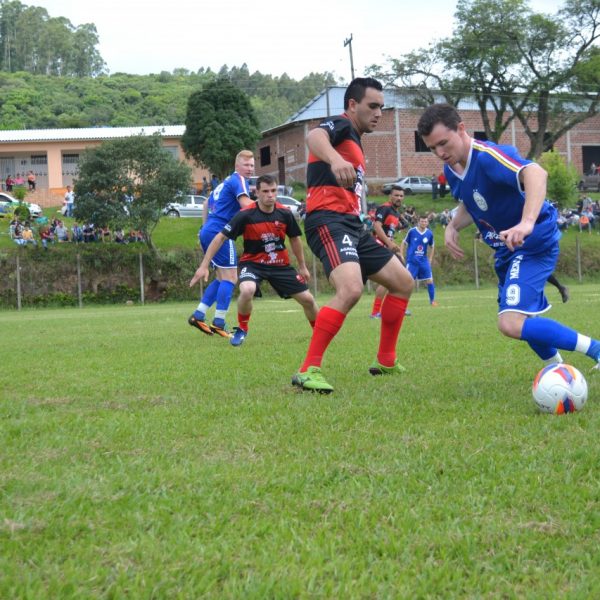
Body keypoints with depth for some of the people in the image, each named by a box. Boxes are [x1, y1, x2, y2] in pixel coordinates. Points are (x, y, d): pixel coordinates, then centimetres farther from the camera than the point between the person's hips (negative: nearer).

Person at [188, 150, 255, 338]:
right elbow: (246, 204, -22)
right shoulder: (239, 180, -6)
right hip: (220, 232, -10)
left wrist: (205, 226, 39)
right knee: (230, 277, -9)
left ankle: (198, 315, 10)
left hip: (208, 231, 10)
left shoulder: (225, 182, 23)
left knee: (222, 278, 14)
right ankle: (218, 323, -13)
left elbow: (207, 203, 35)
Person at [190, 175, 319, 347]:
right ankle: (242, 329, -7)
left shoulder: (285, 213, -9)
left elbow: (295, 239, 8)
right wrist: (204, 266, -18)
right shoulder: (246, 215, -19)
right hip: (252, 263, -3)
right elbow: (220, 238, -15)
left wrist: (302, 266, 15)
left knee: (307, 299, 1)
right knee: (247, 290, -35)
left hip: (280, 265, 3)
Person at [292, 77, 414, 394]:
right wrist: (334, 159, -50)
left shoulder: (354, 141, 26)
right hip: (329, 221, -10)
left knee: (403, 282, 14)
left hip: (351, 225, 10)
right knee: (351, 288, -31)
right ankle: (308, 371, -28)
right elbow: (314, 136, -30)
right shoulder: (340, 125, -4)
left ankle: (386, 361, 22)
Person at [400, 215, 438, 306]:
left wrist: (430, 258, 15)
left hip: (423, 260, 3)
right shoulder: (412, 231, -6)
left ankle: (432, 300, 15)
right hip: (411, 260, -3)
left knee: (429, 280, 1)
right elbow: (404, 243, 5)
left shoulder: (429, 233, 2)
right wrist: (401, 255, -1)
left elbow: (432, 246, 19)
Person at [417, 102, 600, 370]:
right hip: (507, 249, 10)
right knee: (513, 320, 20)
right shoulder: (451, 170, 1)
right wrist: (453, 226, -1)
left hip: (535, 243, -10)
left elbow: (536, 173, -45)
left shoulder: (487, 156, -26)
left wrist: (527, 223, -61)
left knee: (511, 324, -23)